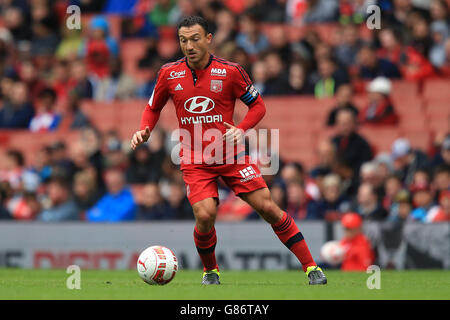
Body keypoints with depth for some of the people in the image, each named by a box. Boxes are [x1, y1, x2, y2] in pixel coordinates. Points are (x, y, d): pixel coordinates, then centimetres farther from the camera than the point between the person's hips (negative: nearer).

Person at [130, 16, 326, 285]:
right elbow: (154, 108, 16)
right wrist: (145, 131, -4)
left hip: (231, 155, -1)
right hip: (195, 160, 1)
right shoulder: (169, 74, -1)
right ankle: (210, 271, 8)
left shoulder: (230, 71, -7)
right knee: (205, 215, -20)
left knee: (267, 207, -7)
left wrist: (241, 130, -15)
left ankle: (311, 267, 2)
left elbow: (258, 105, 3)